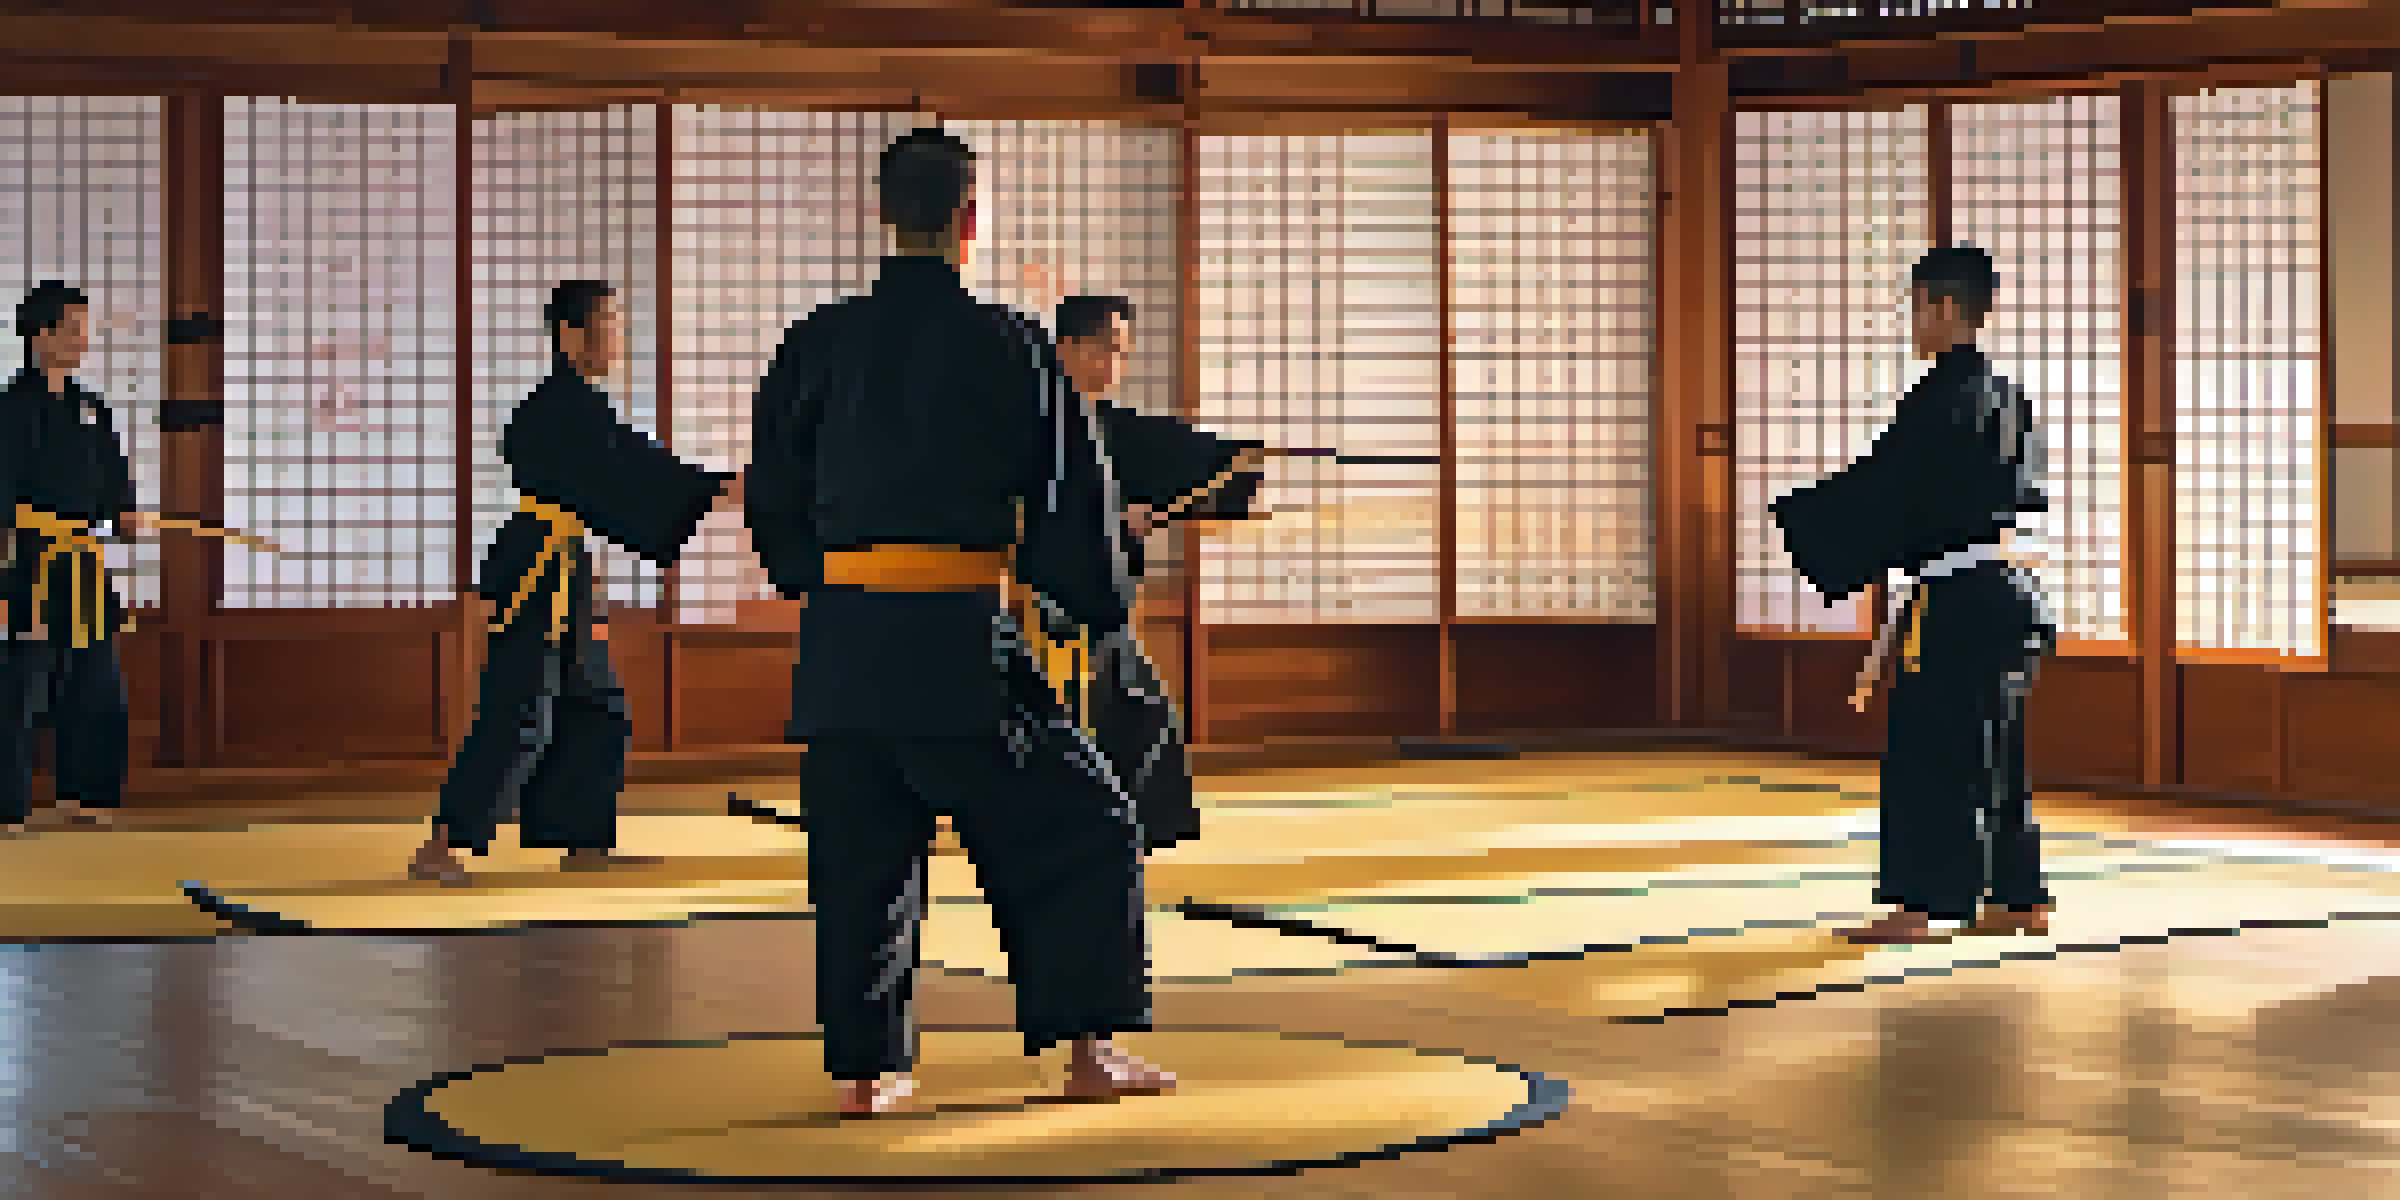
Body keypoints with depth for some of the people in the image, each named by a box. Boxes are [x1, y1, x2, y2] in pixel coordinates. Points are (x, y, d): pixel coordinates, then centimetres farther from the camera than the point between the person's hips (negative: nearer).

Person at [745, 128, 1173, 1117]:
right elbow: (1074, 495, -1)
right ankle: (1088, 1051, 10)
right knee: (1081, 833, 10)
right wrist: (1100, 610, 15)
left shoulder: (818, 346, 6)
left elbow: (772, 489, 14)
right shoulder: (1006, 349, -5)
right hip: (962, 640, -4)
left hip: (842, 637, 4)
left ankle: (864, 1067, 13)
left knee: (860, 854, 14)